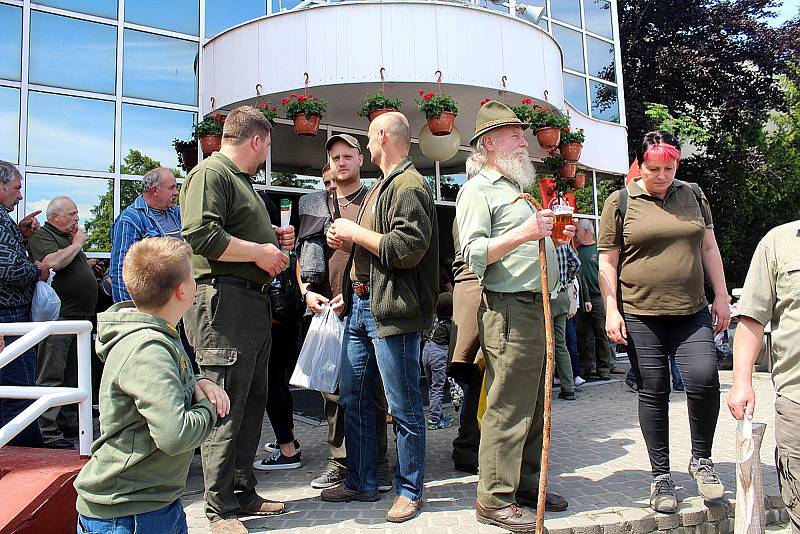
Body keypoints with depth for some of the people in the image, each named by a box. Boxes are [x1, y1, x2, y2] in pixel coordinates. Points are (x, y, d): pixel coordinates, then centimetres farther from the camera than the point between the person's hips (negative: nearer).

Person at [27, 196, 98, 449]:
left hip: (80, 318, 9)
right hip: (59, 317, -9)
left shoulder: (67, 238, 23)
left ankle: (70, 424, 23)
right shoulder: (42, 237, -4)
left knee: (73, 376, 14)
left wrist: (87, 264, 14)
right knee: (52, 376, -6)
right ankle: (49, 432, -3)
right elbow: (54, 262, -24)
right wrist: (77, 244, -11)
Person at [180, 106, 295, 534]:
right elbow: (200, 235, -22)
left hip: (253, 302, 11)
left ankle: (243, 492, 29)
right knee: (225, 410, -3)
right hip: (223, 301, -11)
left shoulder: (241, 179, 24)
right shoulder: (211, 173, -8)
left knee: (251, 403, 16)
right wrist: (259, 252, -15)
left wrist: (274, 240, 15)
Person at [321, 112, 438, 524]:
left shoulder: (409, 186, -11)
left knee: (403, 406, 3)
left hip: (391, 310, -10)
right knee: (352, 396, 15)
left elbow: (407, 249, -23)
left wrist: (354, 232, -12)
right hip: (360, 304, 10)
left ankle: (410, 490, 20)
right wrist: (346, 240, 9)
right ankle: (361, 482, 30)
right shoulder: (379, 187, 20)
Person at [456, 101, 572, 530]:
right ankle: (494, 499, 5)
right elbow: (474, 254, -17)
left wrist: (554, 235, 16)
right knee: (507, 409, -6)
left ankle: (526, 485, 26)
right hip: (509, 308, -10)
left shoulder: (516, 186, 24)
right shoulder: (477, 189, -6)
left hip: (536, 306, 10)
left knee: (534, 407, 14)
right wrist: (523, 233, -26)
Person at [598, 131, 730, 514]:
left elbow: (709, 248, 16)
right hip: (640, 315, -2)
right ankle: (660, 476, 18)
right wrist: (611, 311, -7)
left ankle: (701, 459, 13)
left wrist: (721, 296, 10)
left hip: (692, 311, 3)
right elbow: (608, 262, 0)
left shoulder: (693, 195, 12)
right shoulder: (620, 202, 1)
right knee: (653, 393, 3)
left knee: (704, 379, -14)